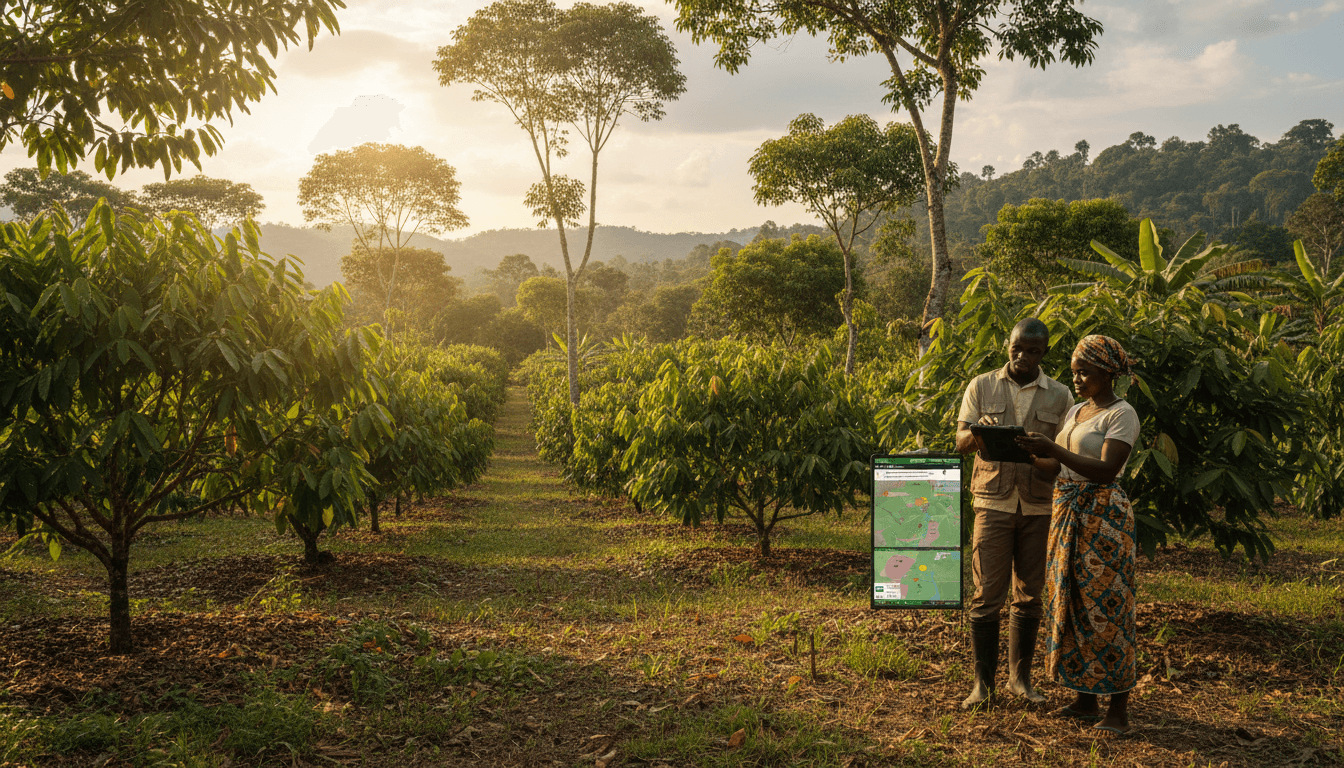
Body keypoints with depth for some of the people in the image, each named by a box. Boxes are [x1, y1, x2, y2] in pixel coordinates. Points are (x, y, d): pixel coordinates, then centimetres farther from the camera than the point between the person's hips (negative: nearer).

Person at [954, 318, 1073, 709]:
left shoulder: (1060, 396, 8)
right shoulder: (981, 387, 6)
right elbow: (961, 441, 2)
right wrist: (978, 434, -22)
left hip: (1039, 505, 2)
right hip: (993, 501, -1)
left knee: (1029, 597, 9)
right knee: (987, 596, -3)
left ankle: (1020, 677, 21)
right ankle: (983, 682, 6)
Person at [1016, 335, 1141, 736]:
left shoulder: (1122, 414, -8)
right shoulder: (1076, 411, 16)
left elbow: (1105, 470, -19)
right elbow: (1053, 462, 15)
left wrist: (1053, 449, -25)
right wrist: (1020, 449, 0)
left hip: (1103, 516, -8)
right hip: (1068, 513, 8)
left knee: (1105, 606, -5)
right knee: (1072, 604, 9)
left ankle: (1119, 710, 2)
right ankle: (1085, 699, 18)